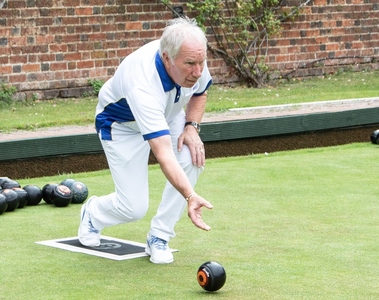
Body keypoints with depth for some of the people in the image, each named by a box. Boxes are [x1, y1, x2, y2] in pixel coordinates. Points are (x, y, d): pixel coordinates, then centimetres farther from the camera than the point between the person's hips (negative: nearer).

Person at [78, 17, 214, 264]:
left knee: (193, 158, -25)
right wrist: (190, 196, -63)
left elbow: (200, 92, 1)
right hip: (123, 125, -5)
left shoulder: (193, 58, -26)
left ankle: (158, 238, -7)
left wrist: (192, 126, -17)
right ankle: (92, 214, 27)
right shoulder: (142, 85, -45)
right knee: (133, 207, -12)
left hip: (168, 115, 5)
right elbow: (164, 154, -52)